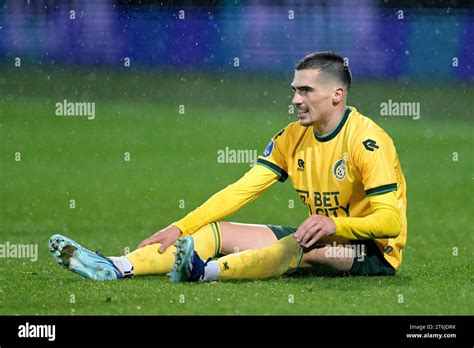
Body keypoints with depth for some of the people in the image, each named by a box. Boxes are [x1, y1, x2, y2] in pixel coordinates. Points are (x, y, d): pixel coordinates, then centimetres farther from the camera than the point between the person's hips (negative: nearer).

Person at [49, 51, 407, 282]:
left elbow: (390, 220, -23)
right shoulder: (293, 137, 5)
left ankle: (208, 271, -62)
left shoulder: (366, 140, -17)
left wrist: (334, 225, -39)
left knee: (309, 246, -39)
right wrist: (179, 228, -6)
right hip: (319, 240, 7)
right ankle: (114, 268, -22)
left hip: (374, 251, -7)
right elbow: (241, 190, 3)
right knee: (218, 232, -5)